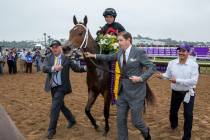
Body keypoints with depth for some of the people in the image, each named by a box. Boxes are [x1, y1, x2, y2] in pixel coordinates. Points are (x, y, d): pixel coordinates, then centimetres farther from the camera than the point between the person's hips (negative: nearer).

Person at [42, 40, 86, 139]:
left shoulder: (66, 58, -7)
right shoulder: (48, 58, 0)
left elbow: (76, 68, -3)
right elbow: (44, 68, -16)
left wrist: (85, 68, -20)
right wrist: (53, 68, -35)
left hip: (61, 87, -5)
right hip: (52, 87, 5)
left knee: (55, 107, -8)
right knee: (60, 105, 20)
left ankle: (51, 129, 8)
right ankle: (71, 120, 42)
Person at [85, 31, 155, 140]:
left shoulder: (139, 52, -13)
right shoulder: (120, 53, 5)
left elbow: (152, 67, -12)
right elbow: (109, 57, 21)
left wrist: (140, 78, -23)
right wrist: (93, 55, 20)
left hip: (135, 92, -6)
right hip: (122, 91, 6)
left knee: (136, 121, 6)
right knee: (120, 119, 12)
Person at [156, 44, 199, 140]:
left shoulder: (193, 64, -17)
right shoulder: (172, 63, -7)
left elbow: (193, 81, -24)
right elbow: (168, 75, 2)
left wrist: (177, 80, -30)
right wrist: (162, 76, -21)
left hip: (188, 93, -3)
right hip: (175, 92, 3)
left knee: (188, 115, 1)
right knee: (173, 111, 20)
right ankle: (174, 124, 53)